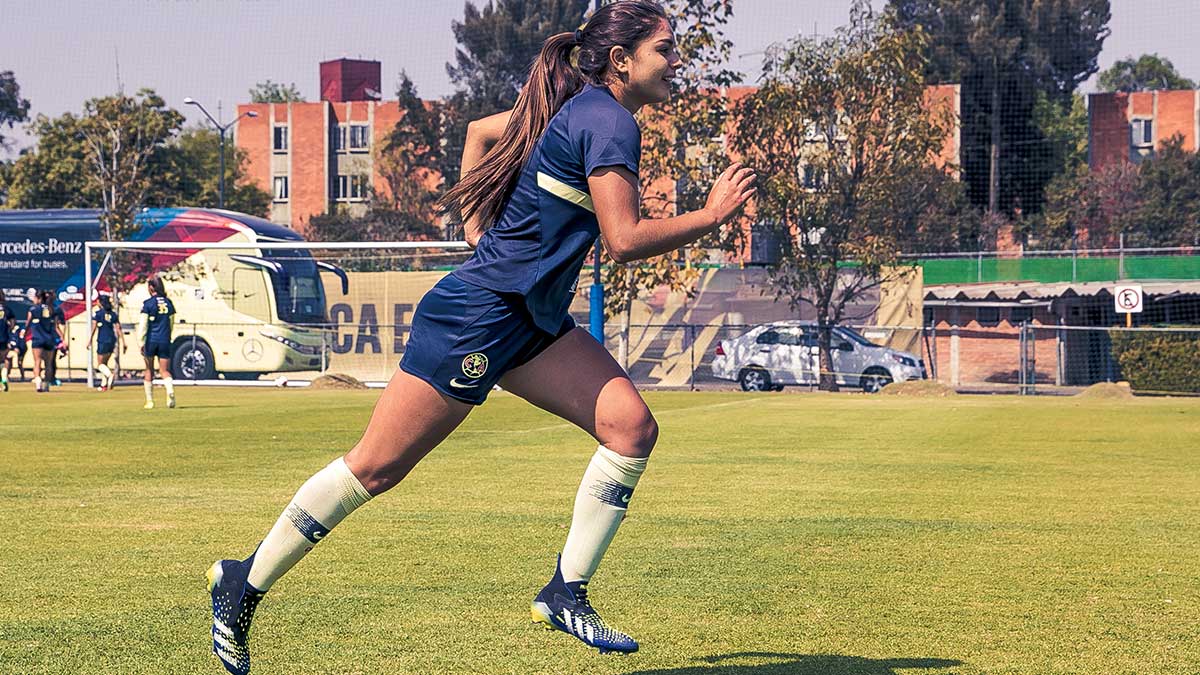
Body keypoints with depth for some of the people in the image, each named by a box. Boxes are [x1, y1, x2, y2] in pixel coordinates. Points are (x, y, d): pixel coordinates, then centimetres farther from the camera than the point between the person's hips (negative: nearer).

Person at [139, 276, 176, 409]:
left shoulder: (148, 303, -7)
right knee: (165, 371, 3)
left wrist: (141, 343, -4)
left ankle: (149, 401, 17)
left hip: (151, 340, -3)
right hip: (165, 341, 3)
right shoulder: (168, 303, 7)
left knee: (149, 370, 13)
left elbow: (143, 325, -8)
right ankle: (170, 390, -27)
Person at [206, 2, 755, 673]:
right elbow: (624, 239, -21)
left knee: (632, 425, -6)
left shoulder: (575, 109, 13)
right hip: (477, 317, -10)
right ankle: (245, 584, 8)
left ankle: (567, 593, -2)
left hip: (531, 323, 10)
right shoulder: (608, 121, -15)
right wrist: (712, 215, -12)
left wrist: (480, 233, 23)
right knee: (375, 468, -4)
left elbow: (481, 129, 25)